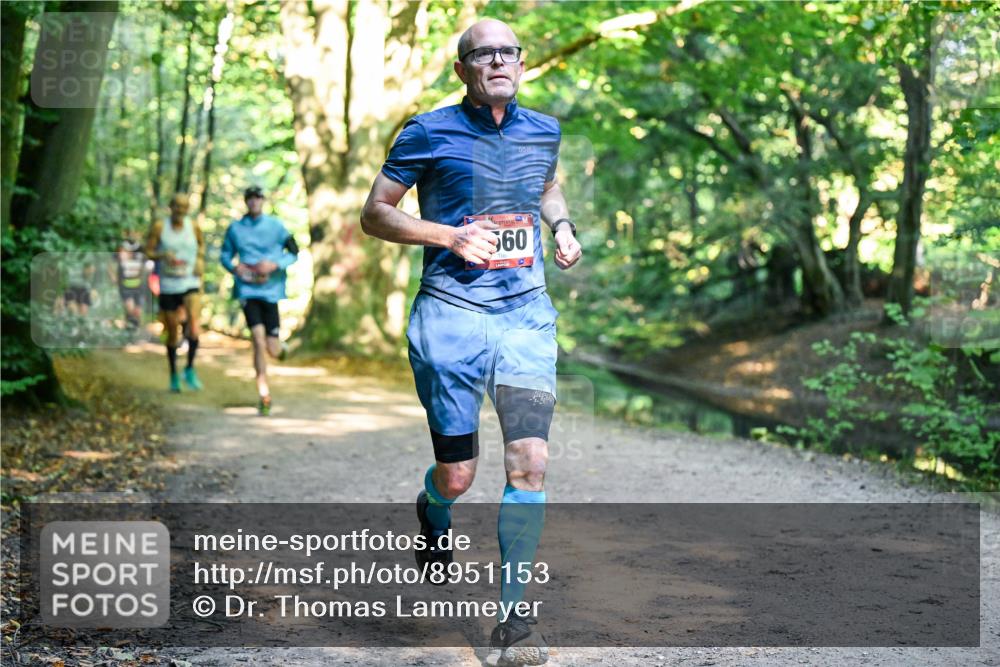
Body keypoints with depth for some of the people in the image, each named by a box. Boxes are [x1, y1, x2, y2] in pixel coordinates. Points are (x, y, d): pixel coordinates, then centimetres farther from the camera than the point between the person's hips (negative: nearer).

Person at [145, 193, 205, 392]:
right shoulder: (159, 227, -2)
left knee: (194, 322, -25)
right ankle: (174, 374, 26)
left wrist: (200, 260, 6)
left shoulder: (193, 227, 2)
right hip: (168, 286, 0)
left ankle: (190, 369, -12)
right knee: (172, 333, 7)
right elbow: (148, 252, 2)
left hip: (191, 284, 0)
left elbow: (201, 243, 21)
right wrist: (163, 255, -17)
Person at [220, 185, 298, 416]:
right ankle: (264, 395, -7)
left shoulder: (276, 226, 2)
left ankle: (278, 346, 38)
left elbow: (294, 253, 5)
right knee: (258, 339, -15)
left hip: (270, 291, 0)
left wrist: (275, 264, -13)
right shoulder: (235, 228, 6)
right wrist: (234, 267, -7)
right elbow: (225, 255, 15)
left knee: (272, 349, -3)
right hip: (247, 290, 0)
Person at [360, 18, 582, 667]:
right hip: (452, 315, -3)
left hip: (527, 314, 3)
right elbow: (375, 214, 0)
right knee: (457, 477, 2)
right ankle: (432, 515, 42)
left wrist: (563, 225, 10)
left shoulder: (543, 131, 10)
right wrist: (451, 235, -14)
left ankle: (515, 614, 1)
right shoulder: (430, 134, -3)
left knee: (530, 460, -10)